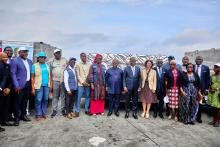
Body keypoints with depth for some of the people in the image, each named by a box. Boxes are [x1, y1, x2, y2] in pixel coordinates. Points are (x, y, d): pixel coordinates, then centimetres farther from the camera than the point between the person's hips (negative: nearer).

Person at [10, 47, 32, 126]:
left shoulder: (30, 61, 13)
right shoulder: (15, 61, -6)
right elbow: (13, 74, -10)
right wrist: (16, 85, -15)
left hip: (28, 84, 6)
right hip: (20, 85, -5)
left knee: (25, 101, 14)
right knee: (18, 102, 3)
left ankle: (23, 115, 28)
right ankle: (17, 118, 16)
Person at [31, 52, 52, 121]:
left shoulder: (47, 66, 13)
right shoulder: (34, 65, 1)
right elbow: (32, 77, -2)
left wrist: (51, 85, 7)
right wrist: (33, 88, -7)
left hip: (47, 85, 4)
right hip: (39, 86, -4)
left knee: (45, 100, 7)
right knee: (38, 100, -3)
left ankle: (44, 113, 19)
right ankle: (38, 115, 9)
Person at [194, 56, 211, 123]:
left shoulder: (206, 68, 3)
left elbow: (208, 79, 4)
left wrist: (207, 89, -2)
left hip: (201, 88, 1)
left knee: (199, 104, 10)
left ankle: (198, 117, 23)